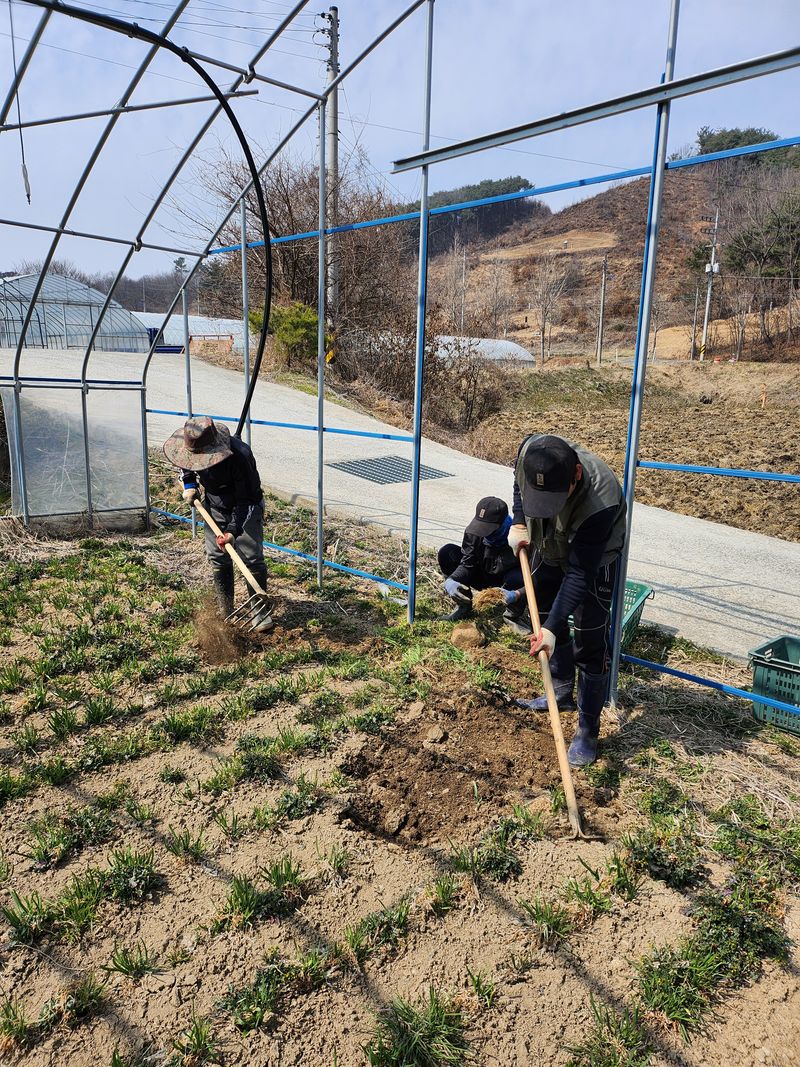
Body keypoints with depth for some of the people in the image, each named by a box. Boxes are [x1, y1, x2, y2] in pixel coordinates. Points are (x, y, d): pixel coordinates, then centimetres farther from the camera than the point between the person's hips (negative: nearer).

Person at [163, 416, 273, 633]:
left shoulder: (239, 456, -35)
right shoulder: (194, 448, -15)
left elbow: (246, 499, -29)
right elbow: (185, 463, 13)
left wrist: (233, 529, -36)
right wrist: (189, 484, -3)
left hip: (246, 509, -5)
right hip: (215, 508, 6)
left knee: (252, 559, -9)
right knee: (217, 560, 6)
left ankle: (261, 611, 8)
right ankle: (225, 614, 19)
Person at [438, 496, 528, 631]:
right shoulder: (474, 532, -19)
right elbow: (467, 564, -16)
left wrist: (516, 595, -53)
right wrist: (450, 580, -37)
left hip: (507, 584, -3)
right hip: (483, 577, 3)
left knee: (518, 577, -41)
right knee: (446, 552, -17)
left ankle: (513, 616, -7)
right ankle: (464, 606, -3)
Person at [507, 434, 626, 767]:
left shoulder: (599, 503, -44)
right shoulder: (530, 451, -30)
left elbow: (579, 575, -37)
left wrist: (552, 627, -39)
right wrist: (519, 523, -11)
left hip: (593, 561, -6)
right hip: (549, 548, 6)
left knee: (590, 644, -6)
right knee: (546, 615, 17)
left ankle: (587, 733, 7)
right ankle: (562, 692, 38)